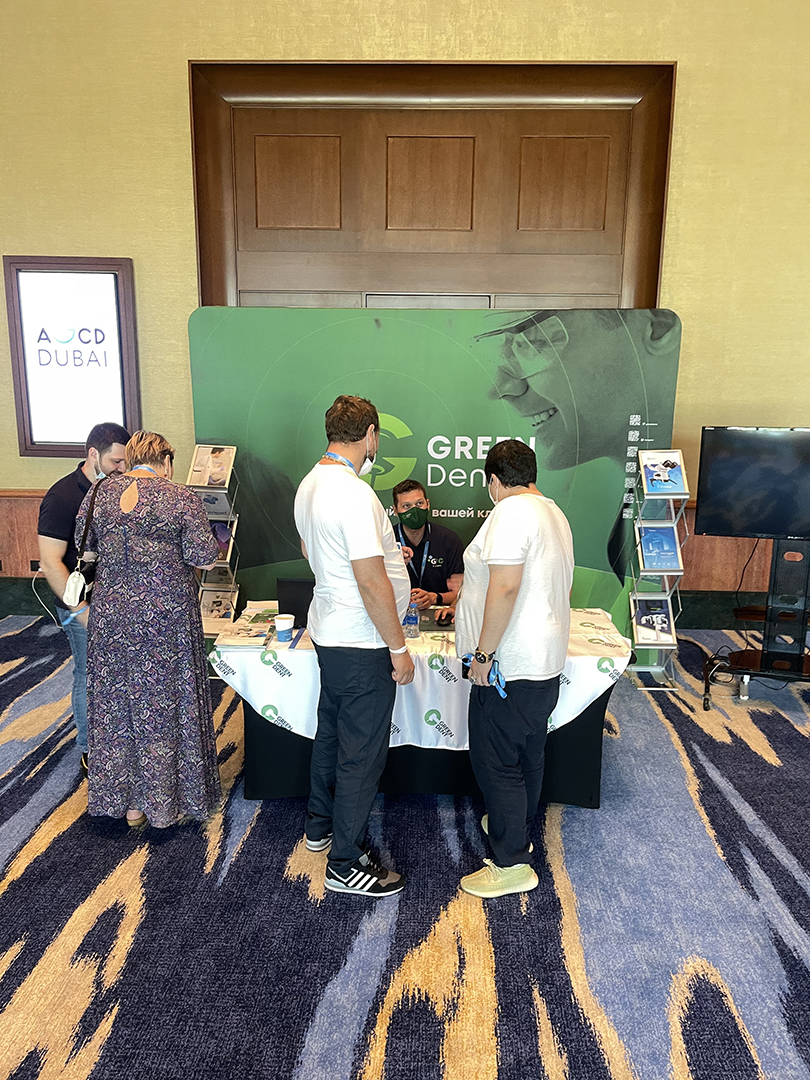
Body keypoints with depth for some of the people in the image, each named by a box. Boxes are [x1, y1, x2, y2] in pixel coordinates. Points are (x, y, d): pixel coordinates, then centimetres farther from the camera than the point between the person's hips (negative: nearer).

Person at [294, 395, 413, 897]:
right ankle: (346, 865, 18)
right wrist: (399, 648, -17)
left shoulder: (310, 483, 6)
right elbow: (372, 584, -26)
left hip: (329, 631, 10)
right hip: (361, 645, -10)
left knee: (332, 730, 24)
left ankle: (321, 824, 43)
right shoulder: (354, 493, -25)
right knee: (362, 752, 3)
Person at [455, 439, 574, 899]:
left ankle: (512, 864, 12)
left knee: (495, 761, 1)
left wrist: (483, 652, -21)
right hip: (547, 660, 10)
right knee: (529, 753, 22)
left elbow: (504, 587, -26)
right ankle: (518, 828, 40)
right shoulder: (555, 514, 14)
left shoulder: (511, 513, -17)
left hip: (510, 665, -10)